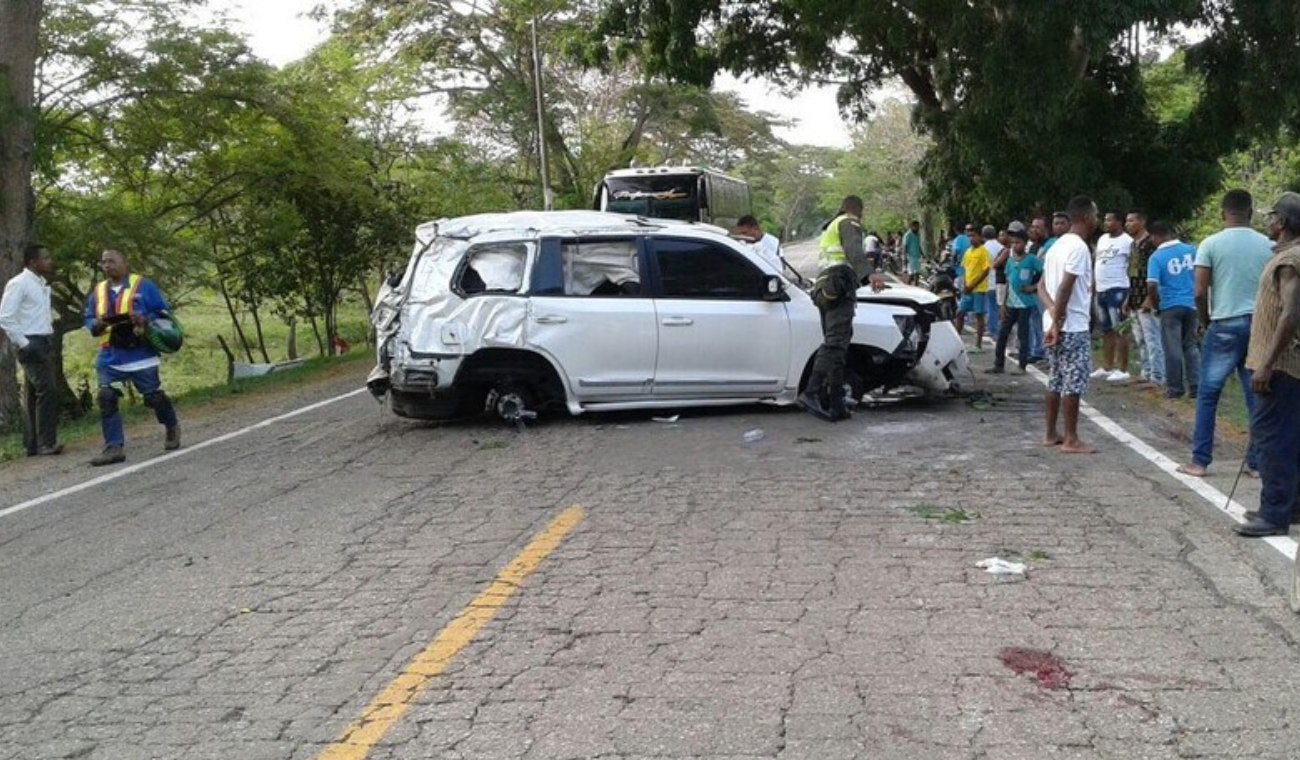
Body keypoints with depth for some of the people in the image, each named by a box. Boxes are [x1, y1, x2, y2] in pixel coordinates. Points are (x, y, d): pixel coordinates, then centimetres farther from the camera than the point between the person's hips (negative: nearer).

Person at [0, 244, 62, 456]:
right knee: (47, 391, -15)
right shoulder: (18, 284, -10)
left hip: (45, 343, 9)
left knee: (35, 394, 11)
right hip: (32, 344, -9)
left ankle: (33, 444, 15)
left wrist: (50, 339, 13)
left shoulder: (42, 284, 17)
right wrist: (24, 344, -17)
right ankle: (46, 444, -14)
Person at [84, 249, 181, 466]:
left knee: (154, 397, 6)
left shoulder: (143, 285, 0)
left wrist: (145, 320, -19)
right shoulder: (97, 291, 12)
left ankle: (172, 428, 33)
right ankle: (114, 447, -5)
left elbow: (162, 313, 0)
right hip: (110, 358, 4)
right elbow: (88, 320, 15)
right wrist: (97, 324, -8)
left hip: (140, 356, -3)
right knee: (106, 399, -8)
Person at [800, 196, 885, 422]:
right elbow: (854, 250, -18)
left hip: (824, 289, 10)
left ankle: (835, 405, 5)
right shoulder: (850, 223, 4)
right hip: (840, 288, -10)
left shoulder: (831, 228, 33)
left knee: (834, 345, 8)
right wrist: (870, 273, -35)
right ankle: (812, 394, -35)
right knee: (835, 344, -20)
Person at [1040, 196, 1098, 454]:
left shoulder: (1058, 245, 14)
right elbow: (1065, 288, -23)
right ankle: (1071, 440, 1)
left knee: (1056, 381, 14)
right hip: (1073, 327, -9)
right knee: (1074, 383, -3)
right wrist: (1058, 321, -17)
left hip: (1055, 325, 9)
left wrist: (1054, 317, -2)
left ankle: (1051, 434, 19)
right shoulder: (1079, 247, -15)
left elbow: (1042, 286, 11)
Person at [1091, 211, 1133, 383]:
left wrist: (1129, 296, -17)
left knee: (1119, 330, -5)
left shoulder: (1127, 241, -8)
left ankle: (1122, 370, -2)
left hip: (1117, 290, -8)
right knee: (1106, 331, 13)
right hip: (1101, 289, 8)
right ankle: (1106, 368, 20)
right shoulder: (1102, 239, 14)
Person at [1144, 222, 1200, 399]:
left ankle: (1175, 388, 8)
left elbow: (1152, 286, -19)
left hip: (1170, 307, -4)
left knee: (1173, 349, 4)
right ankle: (1195, 387, 13)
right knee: (1191, 346, 13)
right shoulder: (1191, 250, 2)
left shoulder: (1156, 257, -11)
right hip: (1191, 305, 4)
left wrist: (1156, 305, -2)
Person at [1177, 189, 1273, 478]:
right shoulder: (1267, 245, 4)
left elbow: (1200, 293, -9)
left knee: (1208, 395, 4)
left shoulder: (1211, 244, -5)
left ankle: (1200, 461, 4)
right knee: (1257, 397, 8)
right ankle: (1257, 462, 12)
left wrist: (1206, 322, 6)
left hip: (1225, 325, -3)